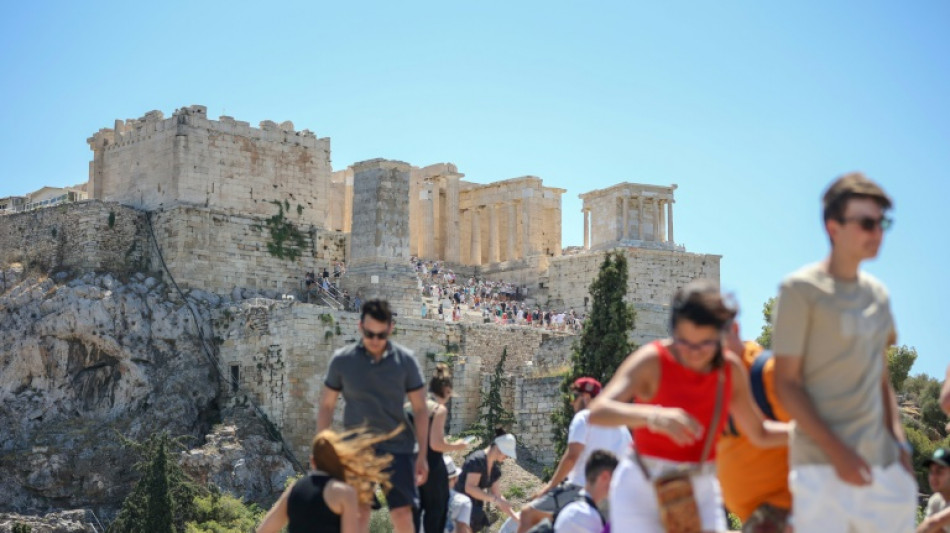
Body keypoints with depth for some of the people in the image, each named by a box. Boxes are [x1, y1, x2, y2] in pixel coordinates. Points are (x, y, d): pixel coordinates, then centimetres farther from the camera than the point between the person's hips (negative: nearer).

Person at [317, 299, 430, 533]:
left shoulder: (405, 360, -3)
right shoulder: (342, 360, -3)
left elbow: (420, 409, 1)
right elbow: (326, 406, 6)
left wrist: (422, 455, -2)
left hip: (397, 447, 0)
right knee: (358, 514, -3)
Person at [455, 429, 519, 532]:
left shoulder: (495, 468, 8)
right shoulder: (477, 460, -19)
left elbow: (497, 495, 12)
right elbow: (470, 488, -28)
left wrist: (515, 517, 6)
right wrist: (495, 499, -31)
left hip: (473, 509, 9)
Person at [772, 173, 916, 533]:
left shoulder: (878, 293, 14)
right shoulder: (801, 289, -6)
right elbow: (787, 383, -9)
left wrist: (899, 441, 8)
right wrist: (836, 451, -16)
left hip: (883, 461, 6)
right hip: (822, 463, -6)